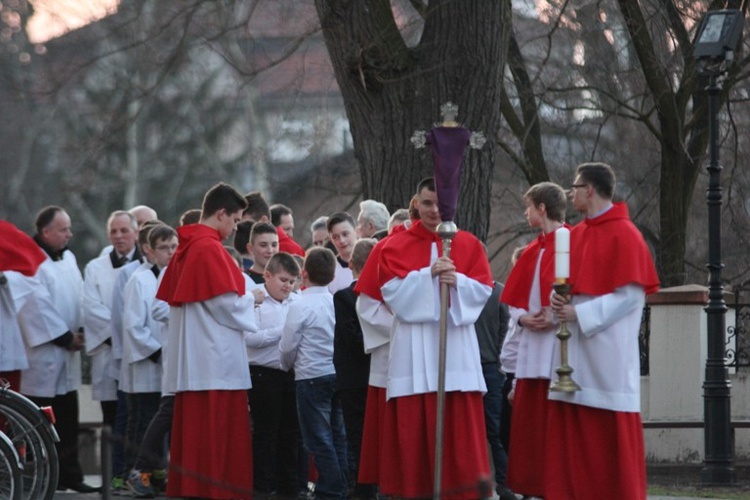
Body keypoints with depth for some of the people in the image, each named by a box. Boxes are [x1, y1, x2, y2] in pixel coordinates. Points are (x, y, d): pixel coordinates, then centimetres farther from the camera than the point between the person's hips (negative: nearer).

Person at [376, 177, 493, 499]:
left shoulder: (469, 245, 10)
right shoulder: (396, 246, 5)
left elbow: (483, 290, 3)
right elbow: (391, 290, -6)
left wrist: (457, 281, -16)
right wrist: (428, 275, -17)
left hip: (457, 344, 1)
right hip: (414, 348, -1)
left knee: (459, 423, -4)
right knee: (414, 423, -3)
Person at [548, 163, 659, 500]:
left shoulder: (624, 235, -9)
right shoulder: (577, 235, 14)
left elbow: (631, 295, -14)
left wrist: (580, 314, -19)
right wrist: (561, 304, -3)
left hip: (607, 353, -8)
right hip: (575, 351, 8)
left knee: (611, 439, -4)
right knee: (572, 436, 5)